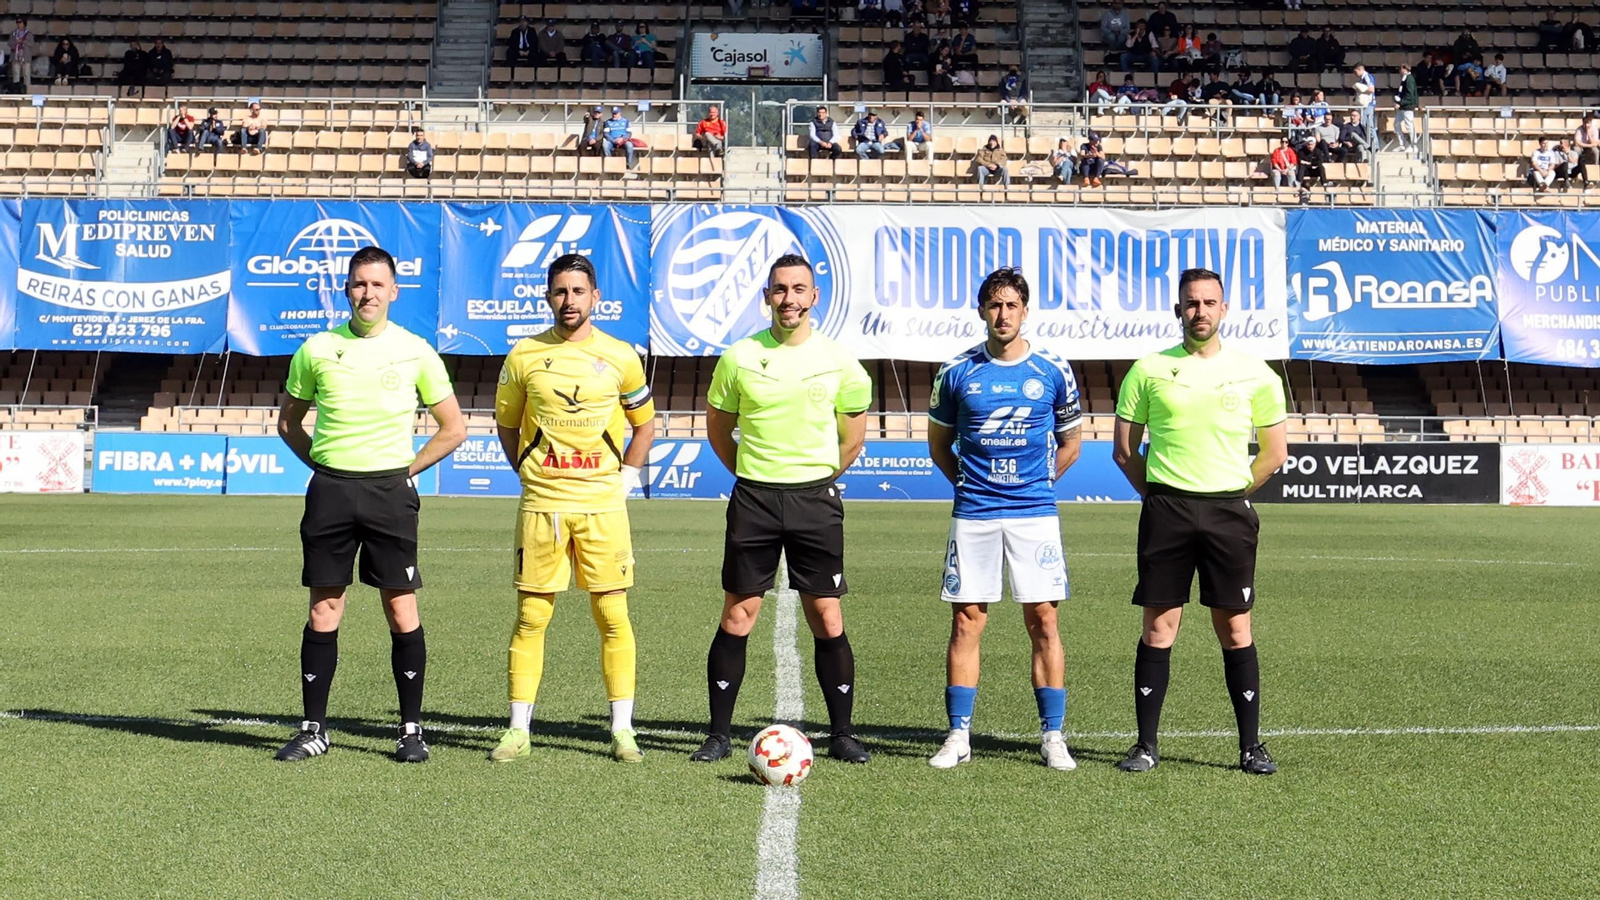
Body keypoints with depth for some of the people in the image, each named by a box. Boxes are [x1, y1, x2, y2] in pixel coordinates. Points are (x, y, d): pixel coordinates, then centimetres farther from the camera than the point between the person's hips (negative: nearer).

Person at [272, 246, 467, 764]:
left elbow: (453, 429, 9)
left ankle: (412, 729, 9)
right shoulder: (316, 350, 6)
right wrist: (324, 465, 7)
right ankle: (314, 729, 13)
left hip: (390, 491, -1)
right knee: (324, 611, 3)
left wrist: (406, 470, 3)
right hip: (330, 489, 1)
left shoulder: (415, 352, 2)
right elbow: (288, 422, 18)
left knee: (402, 612, -1)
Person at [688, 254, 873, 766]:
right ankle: (720, 734, 11)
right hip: (753, 498, 0)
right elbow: (717, 427, 13)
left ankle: (842, 734, 12)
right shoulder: (740, 357, 2)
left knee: (827, 619, 1)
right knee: (737, 617, 2)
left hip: (816, 501, 0)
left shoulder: (837, 361, 2)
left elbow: (852, 438, 13)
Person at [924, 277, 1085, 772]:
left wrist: (1038, 482, 8)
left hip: (1035, 513, 0)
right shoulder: (956, 372, 4)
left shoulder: (1054, 371, 3)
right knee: (966, 621, 1)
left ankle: (1052, 736, 8)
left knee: (1043, 620, -1)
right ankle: (958, 735, 9)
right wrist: (967, 482, 7)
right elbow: (939, 442, 16)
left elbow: (1071, 442, 14)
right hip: (973, 514, 0)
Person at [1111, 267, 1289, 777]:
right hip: (1166, 510, 0)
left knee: (1235, 630, 2)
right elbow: (1124, 451, 10)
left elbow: (1275, 452, 12)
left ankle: (1251, 745, 10)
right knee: (1159, 628, 1)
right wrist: (1160, 497, 7)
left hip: (1229, 513, 0)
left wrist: (1229, 494, 9)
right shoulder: (1148, 371, 5)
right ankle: (1147, 744, 7)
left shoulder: (1254, 373, 6)